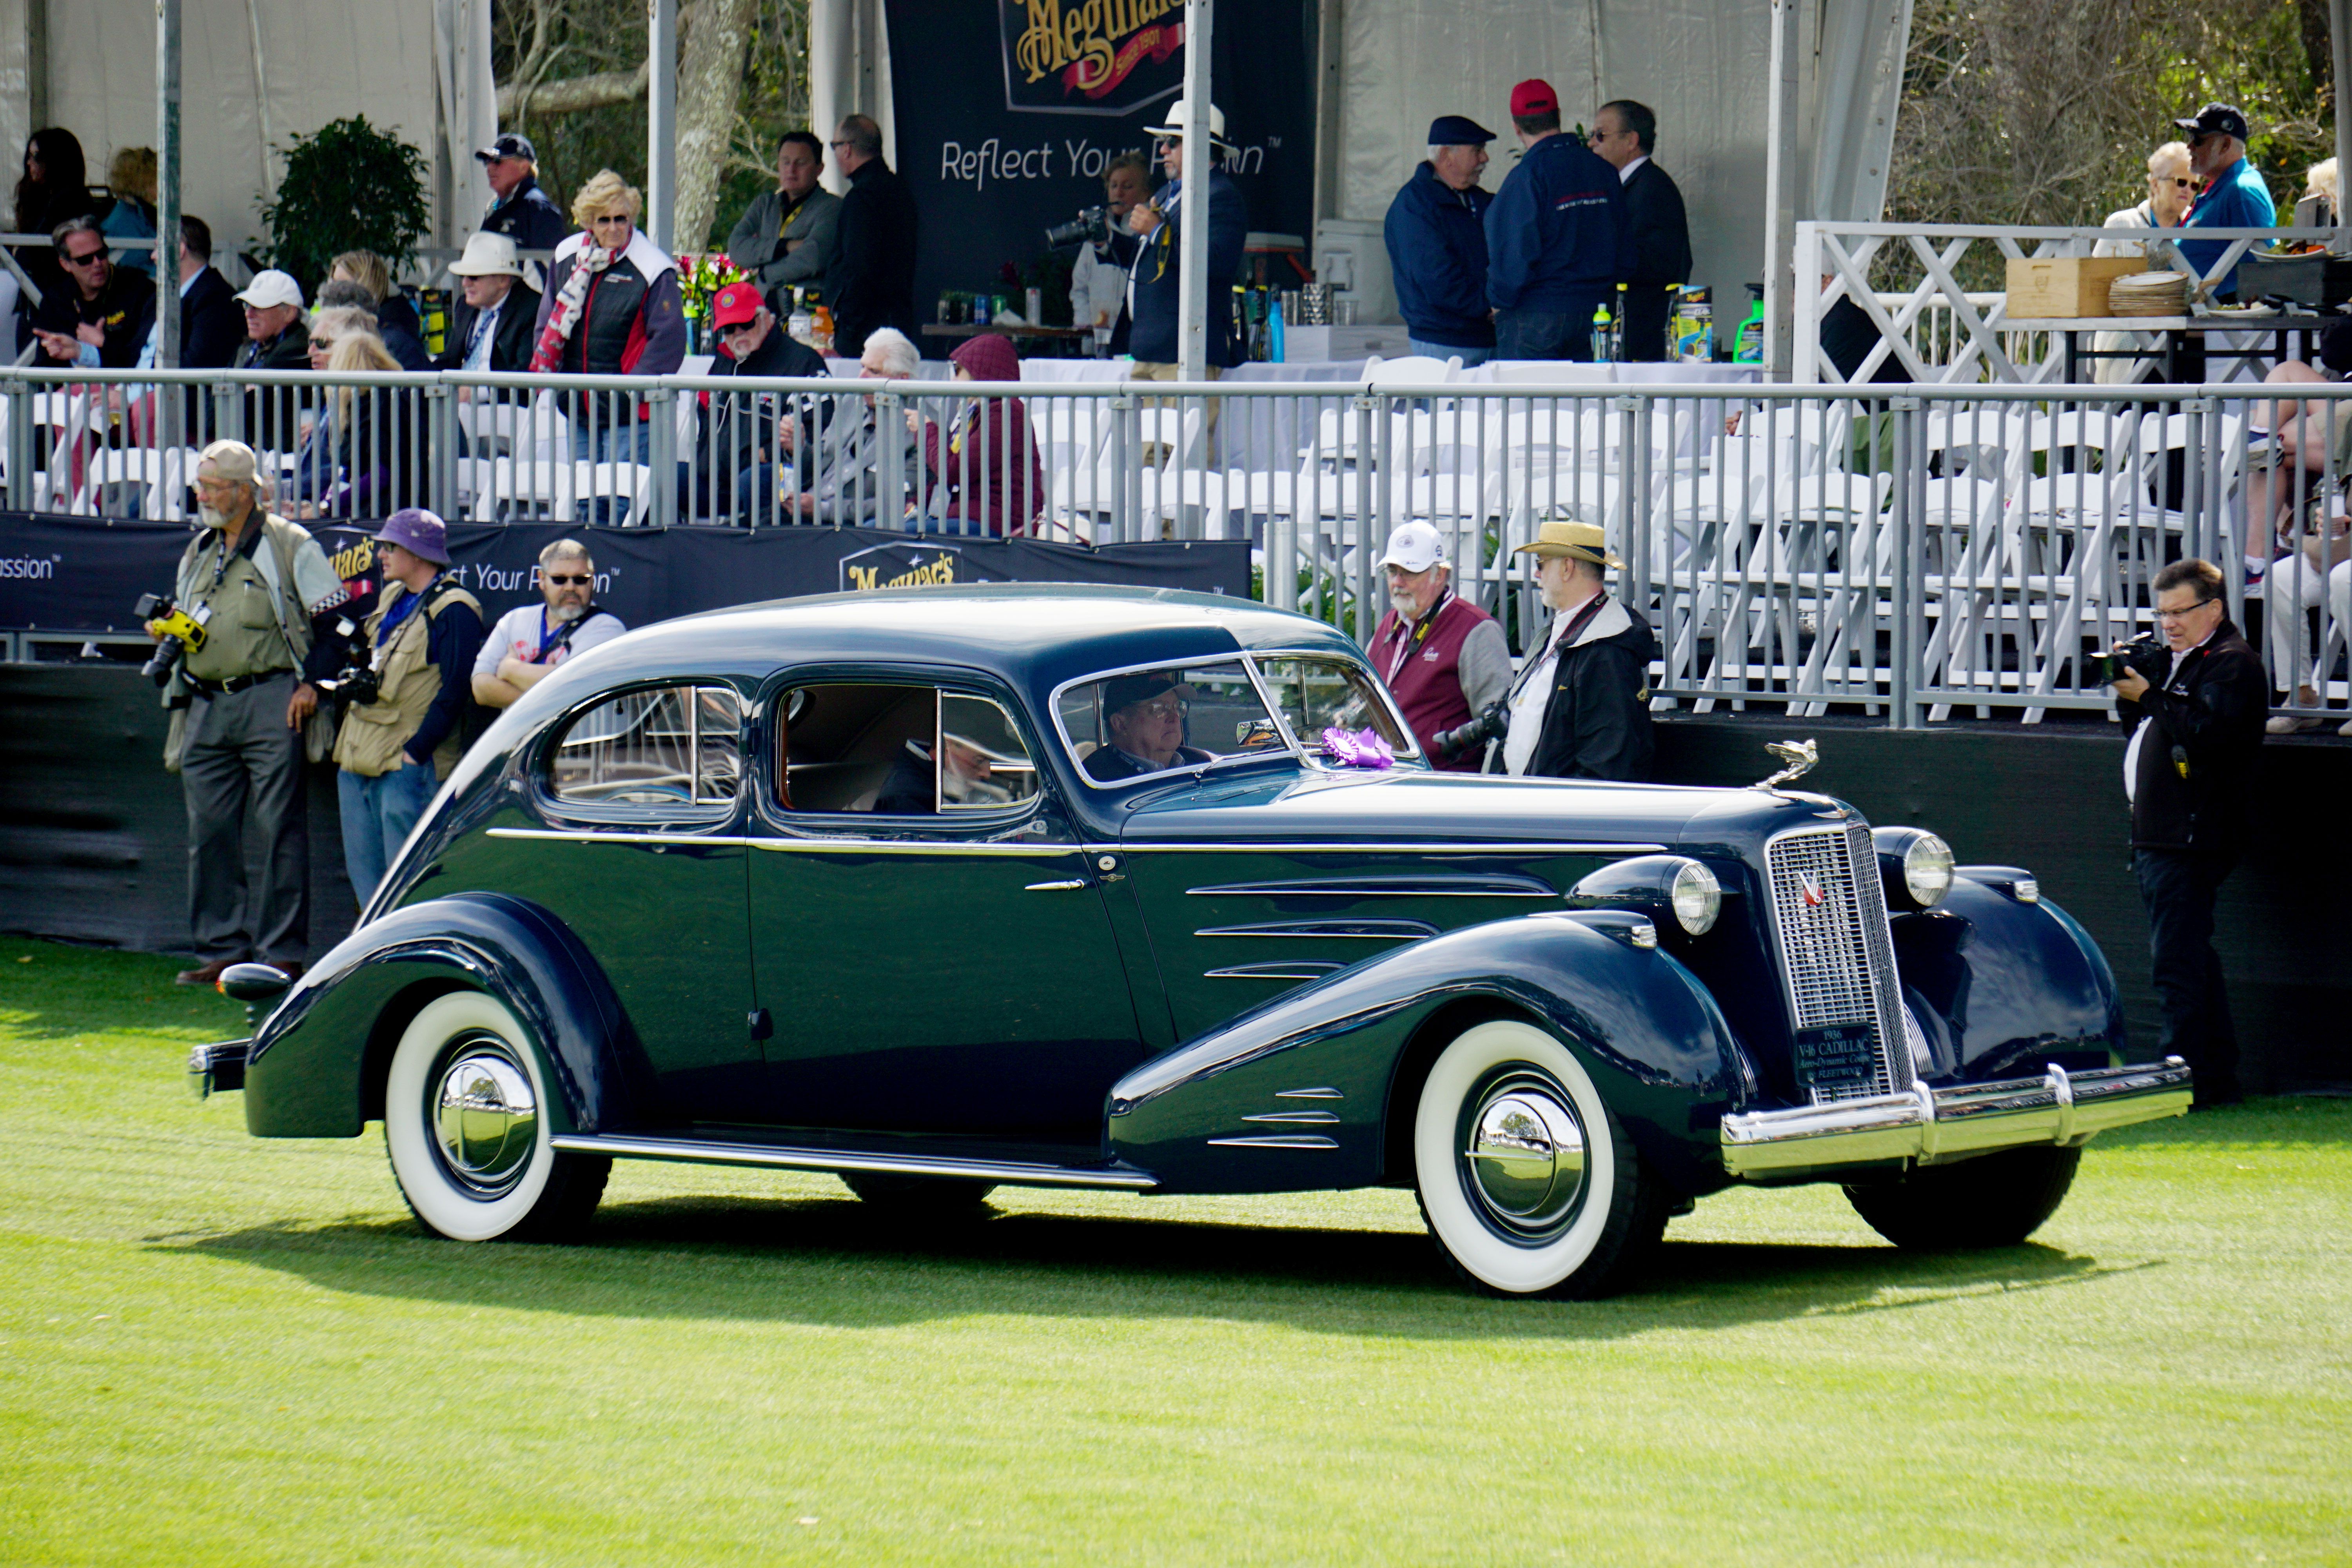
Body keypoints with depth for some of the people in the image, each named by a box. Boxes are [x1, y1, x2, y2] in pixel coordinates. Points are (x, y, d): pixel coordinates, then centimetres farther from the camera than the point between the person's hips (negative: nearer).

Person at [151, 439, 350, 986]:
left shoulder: (290, 546, -1)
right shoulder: (197, 555, 19)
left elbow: (334, 621, -3)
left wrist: (312, 682, -12)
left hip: (271, 703, -7)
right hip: (207, 707, 7)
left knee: (280, 830, -6)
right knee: (209, 833, 5)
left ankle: (283, 953, -4)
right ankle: (222, 950, 11)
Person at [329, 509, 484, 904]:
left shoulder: (452, 611, -11)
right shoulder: (390, 598, 17)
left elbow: (454, 692, -17)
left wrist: (415, 751, -20)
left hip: (408, 765, -9)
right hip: (360, 761, 9)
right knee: (365, 875, 11)